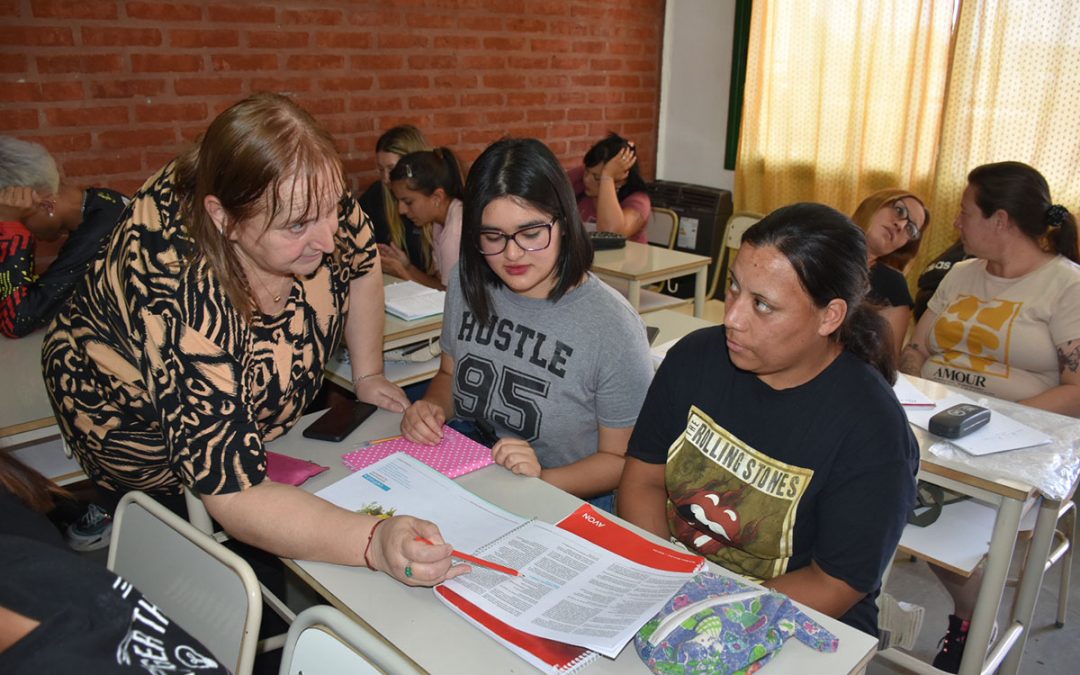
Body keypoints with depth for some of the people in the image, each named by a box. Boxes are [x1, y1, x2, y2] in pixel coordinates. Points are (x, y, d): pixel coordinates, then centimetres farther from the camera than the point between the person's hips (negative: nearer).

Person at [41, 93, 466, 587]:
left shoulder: (306, 197, -27)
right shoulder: (180, 296, -43)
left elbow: (360, 262, -4)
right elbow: (237, 499, -42)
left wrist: (368, 374, -6)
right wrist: (375, 541, -54)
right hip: (143, 439, -5)